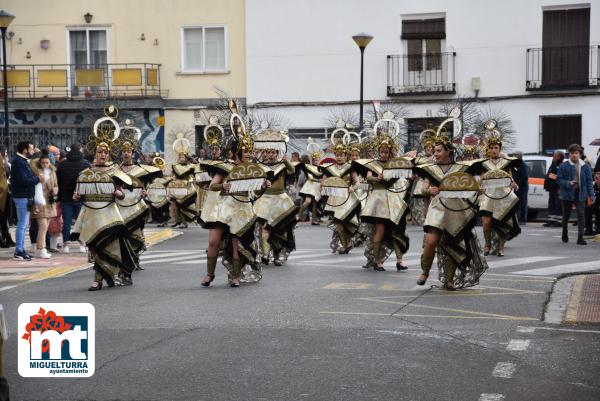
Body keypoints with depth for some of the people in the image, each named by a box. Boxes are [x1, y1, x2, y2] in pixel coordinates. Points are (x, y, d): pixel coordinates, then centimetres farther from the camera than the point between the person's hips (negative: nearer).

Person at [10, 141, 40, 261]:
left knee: (23, 224, 14)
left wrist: (36, 178, 2)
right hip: (22, 197, -10)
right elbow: (23, 181, -23)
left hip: (25, 197, 10)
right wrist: (38, 179, -13)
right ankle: (19, 252, -6)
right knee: (22, 225, -8)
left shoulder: (22, 161, 16)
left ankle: (21, 249, 20)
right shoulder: (19, 162, -16)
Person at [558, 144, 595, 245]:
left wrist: (591, 194, -4)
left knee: (581, 215, -11)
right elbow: (559, 180, -2)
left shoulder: (585, 166, 2)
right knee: (566, 215, 13)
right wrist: (568, 183, -21)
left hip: (580, 194, 0)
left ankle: (580, 237, -10)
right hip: (567, 194, 0)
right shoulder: (564, 166, -3)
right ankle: (565, 233, 38)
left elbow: (589, 181, 3)